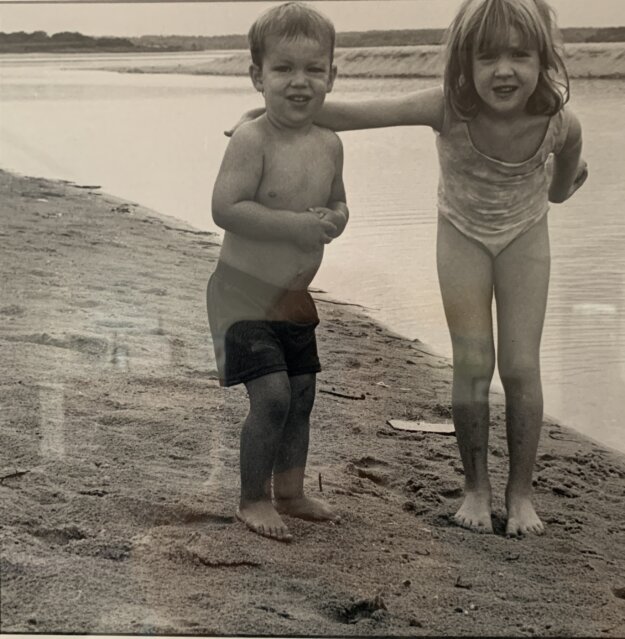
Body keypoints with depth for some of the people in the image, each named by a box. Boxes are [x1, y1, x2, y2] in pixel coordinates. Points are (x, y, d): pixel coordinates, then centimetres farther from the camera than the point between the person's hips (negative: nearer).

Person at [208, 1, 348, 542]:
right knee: (272, 396, -12)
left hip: (294, 297, 7)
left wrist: (335, 221, -7)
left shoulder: (330, 145, 3)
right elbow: (225, 209, -27)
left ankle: (289, 493, 32)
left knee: (301, 396, 14)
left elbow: (337, 201, 18)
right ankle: (253, 500, 6)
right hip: (244, 294, -7)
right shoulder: (252, 141, -19)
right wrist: (298, 225, -29)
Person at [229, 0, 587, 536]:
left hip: (525, 236, 0)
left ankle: (521, 491, 13)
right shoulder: (449, 108, -35)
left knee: (521, 367, -4)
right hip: (463, 233, 0)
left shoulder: (561, 124, -31)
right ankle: (476, 486, 15)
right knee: (472, 366, -4)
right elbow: (352, 114, -35)